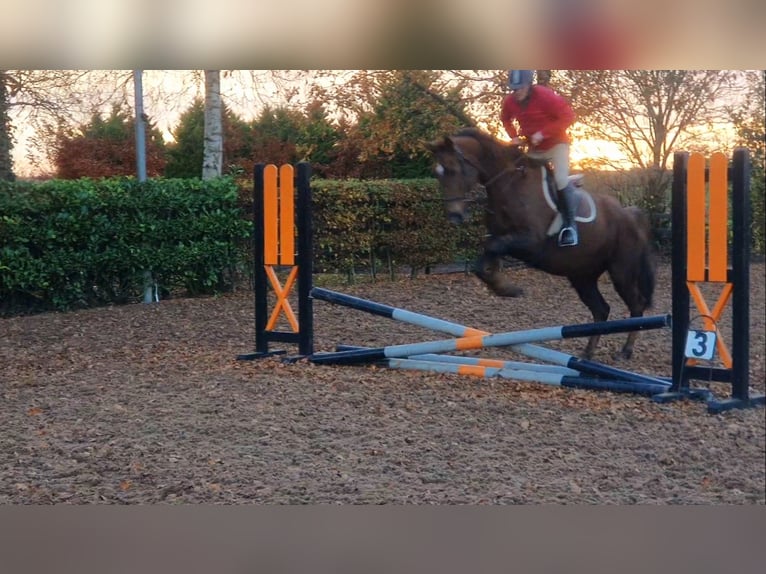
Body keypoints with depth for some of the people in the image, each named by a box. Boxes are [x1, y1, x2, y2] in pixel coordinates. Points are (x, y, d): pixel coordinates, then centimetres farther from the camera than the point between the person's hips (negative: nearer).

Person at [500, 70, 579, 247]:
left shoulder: (545, 96, -25)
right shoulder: (510, 101, -8)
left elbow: (568, 117, -25)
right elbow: (505, 119, 15)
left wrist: (543, 133, -28)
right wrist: (514, 136, -4)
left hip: (556, 143, -6)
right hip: (534, 148, 7)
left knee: (561, 180, -24)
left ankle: (570, 224, -13)